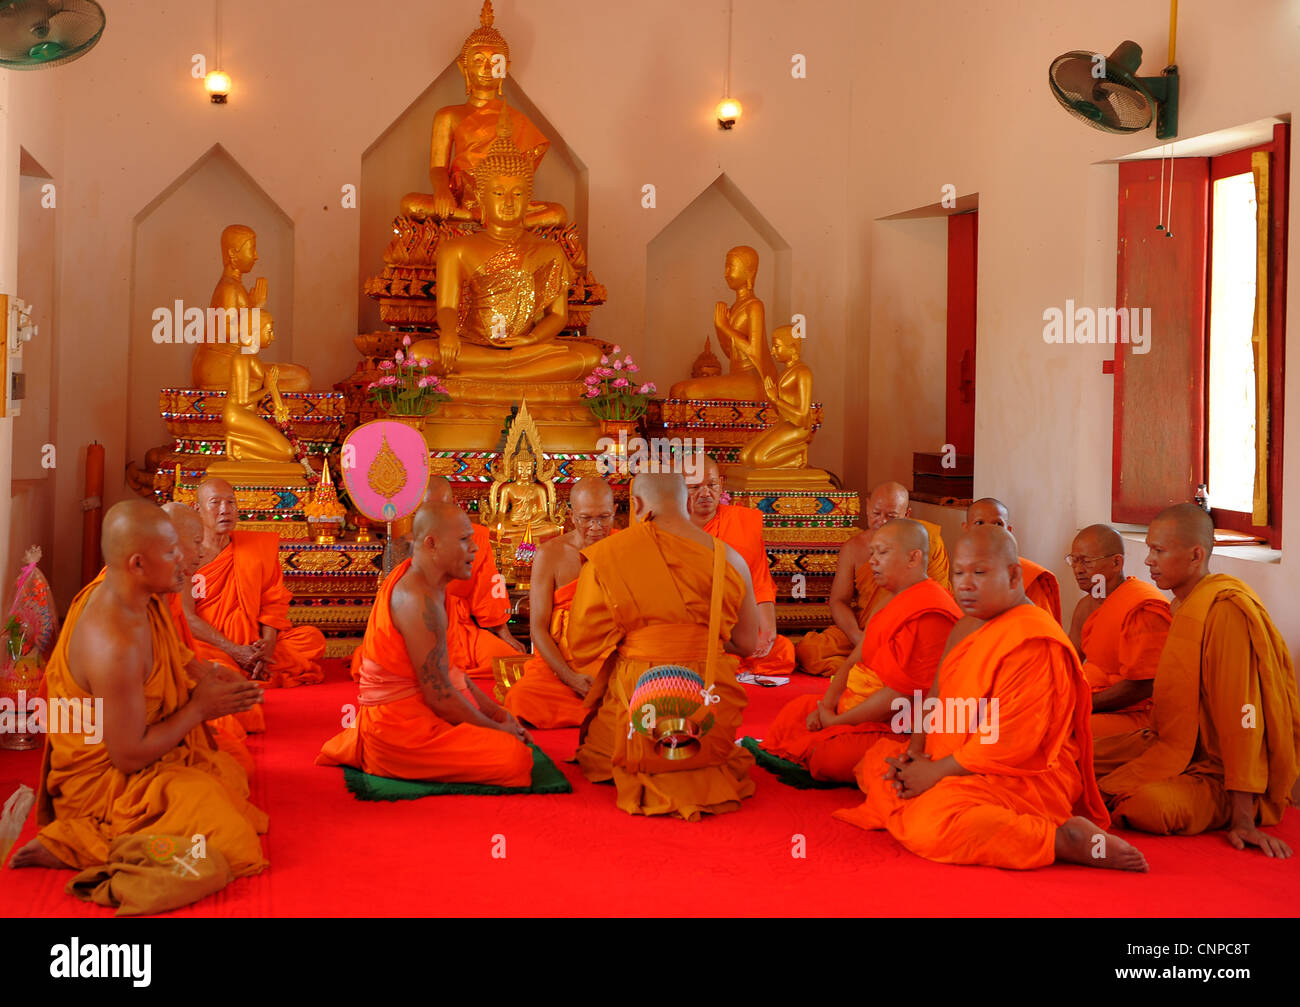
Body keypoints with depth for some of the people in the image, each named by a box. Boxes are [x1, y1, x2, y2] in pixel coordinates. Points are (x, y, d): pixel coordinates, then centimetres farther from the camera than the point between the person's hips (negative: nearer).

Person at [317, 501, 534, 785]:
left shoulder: (411, 576, 9)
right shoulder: (419, 601, -23)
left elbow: (442, 669, 15)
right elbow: (440, 697, -21)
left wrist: (495, 711, 10)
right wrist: (497, 729, -7)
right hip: (400, 726, -10)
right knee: (515, 758, -17)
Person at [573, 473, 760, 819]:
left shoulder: (605, 556, -7)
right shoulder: (728, 559, 0)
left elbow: (583, 644, -4)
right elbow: (746, 643, 9)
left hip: (634, 700, -3)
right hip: (711, 702, 3)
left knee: (594, 755, 26)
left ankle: (646, 778, -7)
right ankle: (710, 770, 0)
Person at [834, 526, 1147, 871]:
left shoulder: (1031, 639, -19)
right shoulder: (967, 630, 15)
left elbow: (1013, 739, -24)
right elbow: (936, 697, 19)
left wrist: (937, 771, -18)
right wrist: (915, 751, -1)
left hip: (1021, 778, -10)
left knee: (930, 824, -35)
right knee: (876, 759, 17)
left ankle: (1065, 839, -27)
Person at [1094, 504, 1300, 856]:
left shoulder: (1226, 610, -21)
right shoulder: (1184, 604, 11)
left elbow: (1241, 715, -25)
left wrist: (1244, 819, -27)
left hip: (1216, 773, -8)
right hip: (1178, 751, 8)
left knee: (1147, 804, -34)